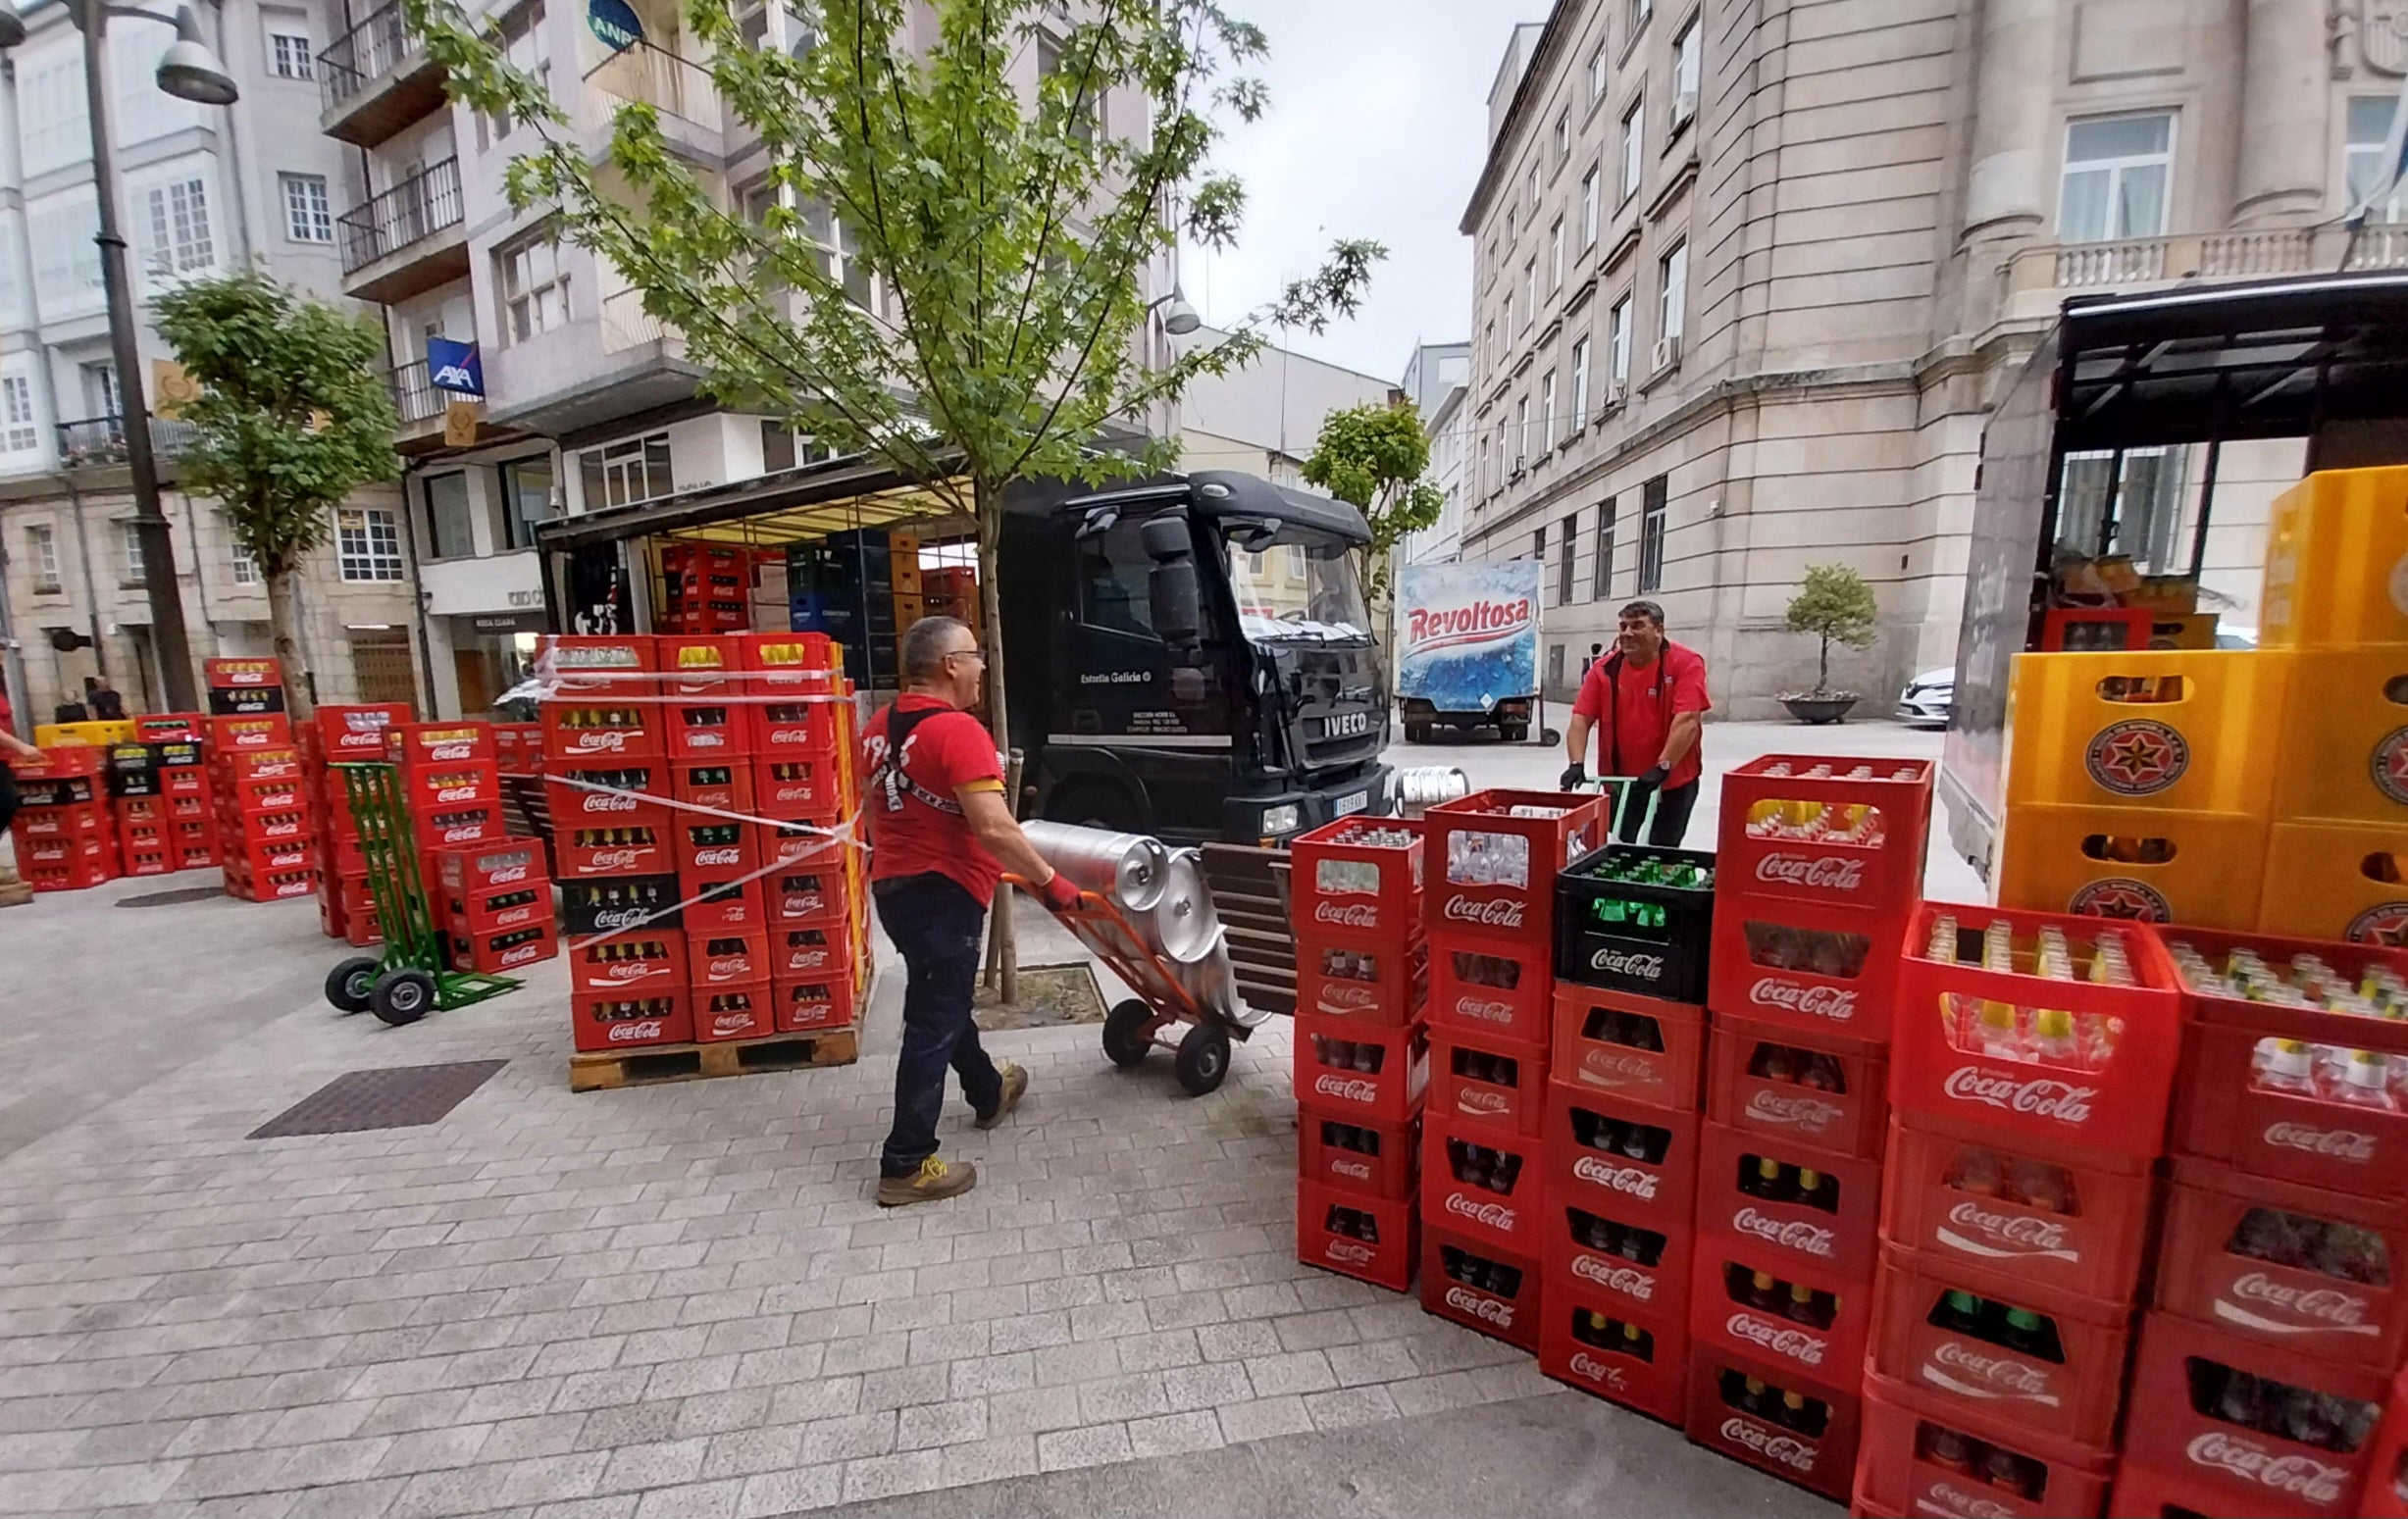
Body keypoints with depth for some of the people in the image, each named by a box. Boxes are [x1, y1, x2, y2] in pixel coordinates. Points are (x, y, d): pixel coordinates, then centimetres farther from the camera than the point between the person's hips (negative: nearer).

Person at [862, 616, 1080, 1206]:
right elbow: (995, 829, -28)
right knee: (933, 1024, 1)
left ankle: (989, 1093, 45)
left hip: (892, 886, 10)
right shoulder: (958, 731, -22)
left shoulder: (879, 728, 7)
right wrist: (1050, 881, -19)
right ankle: (906, 1166, 13)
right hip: (942, 893, -10)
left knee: (945, 1000, 24)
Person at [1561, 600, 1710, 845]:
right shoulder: (1604, 669, -4)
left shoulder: (1686, 663, -12)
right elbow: (1581, 719, -9)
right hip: (1620, 779, 3)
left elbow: (1687, 720, -22)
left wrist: (1661, 768, -30)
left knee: (1662, 852, 8)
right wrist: (1576, 764, -23)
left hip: (1674, 780, -2)